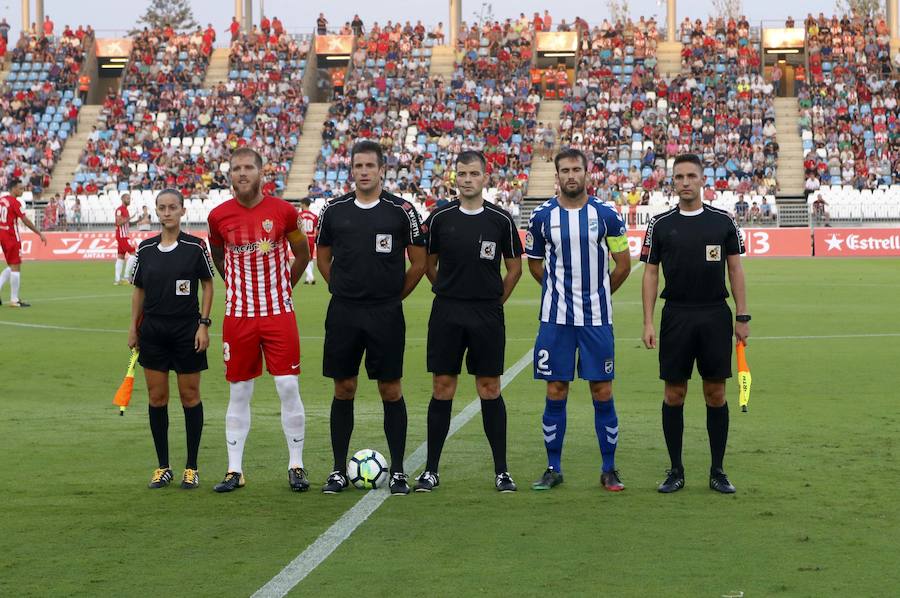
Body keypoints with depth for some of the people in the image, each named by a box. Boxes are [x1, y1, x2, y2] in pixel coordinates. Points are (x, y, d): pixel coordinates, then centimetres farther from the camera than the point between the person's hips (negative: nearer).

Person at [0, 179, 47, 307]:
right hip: (12, 236, -8)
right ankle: (14, 300, 0)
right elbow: (26, 221, -17)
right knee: (16, 267, -2)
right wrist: (40, 234, -12)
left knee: (11, 266, 18)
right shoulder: (15, 202, -15)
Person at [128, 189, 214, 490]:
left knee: (190, 395, 2)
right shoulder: (145, 249, 5)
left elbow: (208, 285, -1)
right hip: (153, 331, 3)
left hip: (187, 330, -3)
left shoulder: (195, 246, -5)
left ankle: (191, 468, 10)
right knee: (157, 397, 4)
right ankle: (163, 467, 13)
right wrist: (133, 327, 8)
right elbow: (139, 290, 12)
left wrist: (204, 324, -7)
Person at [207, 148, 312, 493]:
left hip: (278, 313, -1)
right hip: (238, 315, 1)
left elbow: (303, 254, 12)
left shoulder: (283, 211, -3)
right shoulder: (219, 216, 1)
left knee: (288, 388, -3)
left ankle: (296, 466, 7)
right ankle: (235, 470, 12)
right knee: (239, 393, 6)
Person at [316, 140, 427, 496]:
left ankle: (398, 471, 9)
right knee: (343, 390, 6)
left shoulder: (401, 211, -2)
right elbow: (323, 257, 17)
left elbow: (419, 262, 5)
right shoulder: (334, 210, 5)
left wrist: (394, 296, 5)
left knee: (391, 391, 1)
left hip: (386, 315, -2)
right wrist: (343, 291, 11)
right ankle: (339, 470, 14)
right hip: (343, 314, 2)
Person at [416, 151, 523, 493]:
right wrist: (449, 292, 11)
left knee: (490, 388, 2)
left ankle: (501, 471, 9)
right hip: (446, 314, 1)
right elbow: (429, 263, 13)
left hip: (488, 315, -1)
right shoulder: (440, 217, 2)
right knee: (442, 388, 2)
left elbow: (515, 268, 9)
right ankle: (431, 470, 9)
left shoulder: (501, 220, 0)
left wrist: (494, 301, 7)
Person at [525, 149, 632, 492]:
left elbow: (623, 264, 8)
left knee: (602, 392, 1)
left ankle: (609, 470, 10)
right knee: (555, 392, 3)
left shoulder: (605, 215, -1)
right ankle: (553, 469, 13)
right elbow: (534, 263, 15)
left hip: (596, 318, -1)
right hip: (555, 318, 1)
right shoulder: (542, 216, 2)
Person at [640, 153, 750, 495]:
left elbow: (735, 268, 7)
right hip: (676, 316, 0)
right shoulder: (660, 224, 3)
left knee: (716, 394, 3)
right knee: (674, 394, 3)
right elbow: (650, 273, 4)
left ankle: (717, 471, 12)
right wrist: (648, 322, -3)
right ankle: (676, 470, 12)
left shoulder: (723, 221, 4)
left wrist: (742, 317, 1)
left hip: (716, 316, 0)